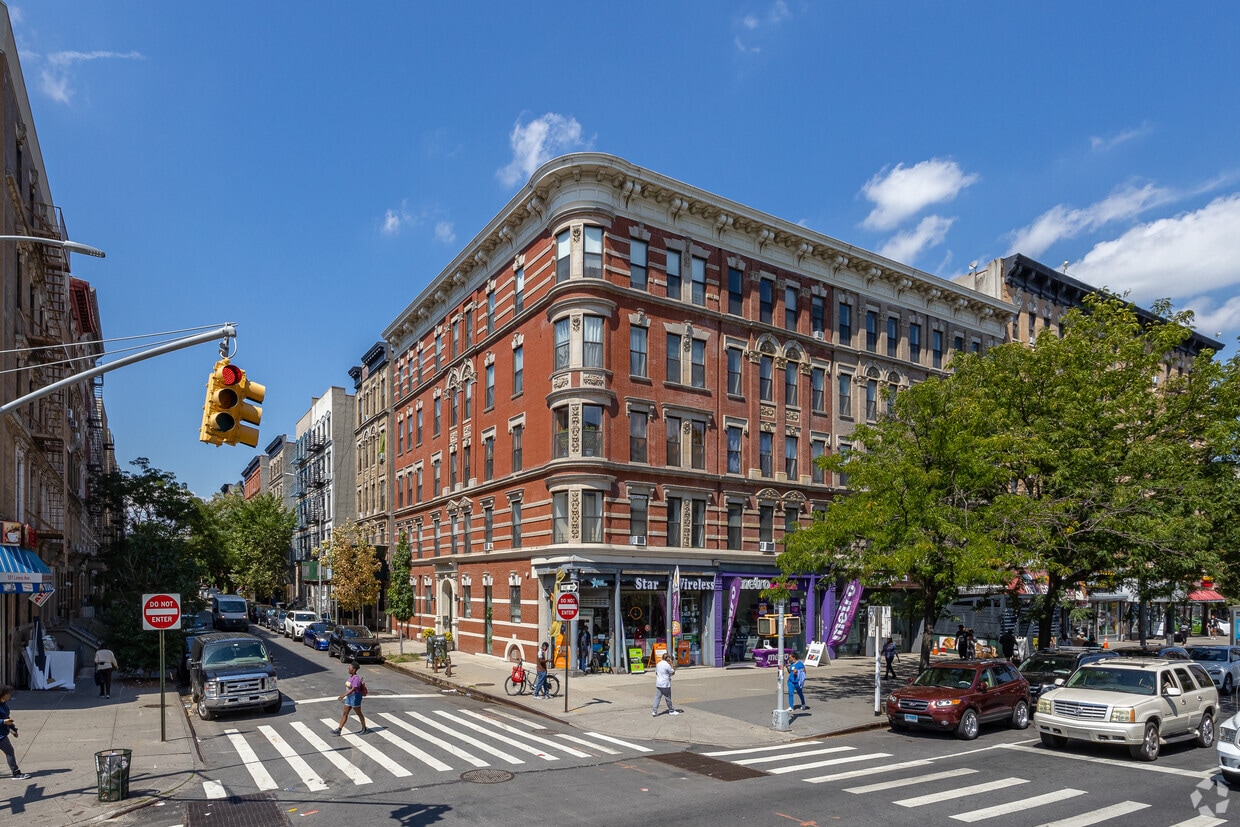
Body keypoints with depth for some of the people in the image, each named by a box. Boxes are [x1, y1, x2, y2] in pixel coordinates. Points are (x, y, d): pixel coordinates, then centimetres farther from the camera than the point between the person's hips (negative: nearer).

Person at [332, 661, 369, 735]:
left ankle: (364, 728, 19)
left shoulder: (356, 678, -22)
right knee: (345, 713, 7)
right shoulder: (351, 676, 6)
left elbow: (353, 689, -30)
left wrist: (343, 695, -35)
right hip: (349, 697, 9)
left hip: (355, 697, -9)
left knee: (359, 713, 5)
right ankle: (338, 730, 9)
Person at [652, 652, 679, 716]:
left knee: (657, 697, 5)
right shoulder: (667, 665, -15)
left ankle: (654, 711, 0)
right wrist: (671, 664, -4)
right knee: (668, 698, 8)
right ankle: (671, 711, 21)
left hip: (658, 684, 6)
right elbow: (673, 673, -6)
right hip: (665, 685, -6)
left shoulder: (658, 664, 8)